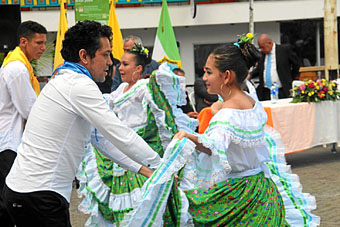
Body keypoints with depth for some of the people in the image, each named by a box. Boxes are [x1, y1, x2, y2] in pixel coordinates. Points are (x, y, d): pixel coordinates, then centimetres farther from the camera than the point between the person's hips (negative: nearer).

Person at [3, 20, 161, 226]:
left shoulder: (65, 81, 18)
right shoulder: (79, 85, -14)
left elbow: (100, 137, 23)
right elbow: (120, 135, -16)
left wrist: (140, 168, 21)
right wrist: (161, 166, -6)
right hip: (40, 194, -10)